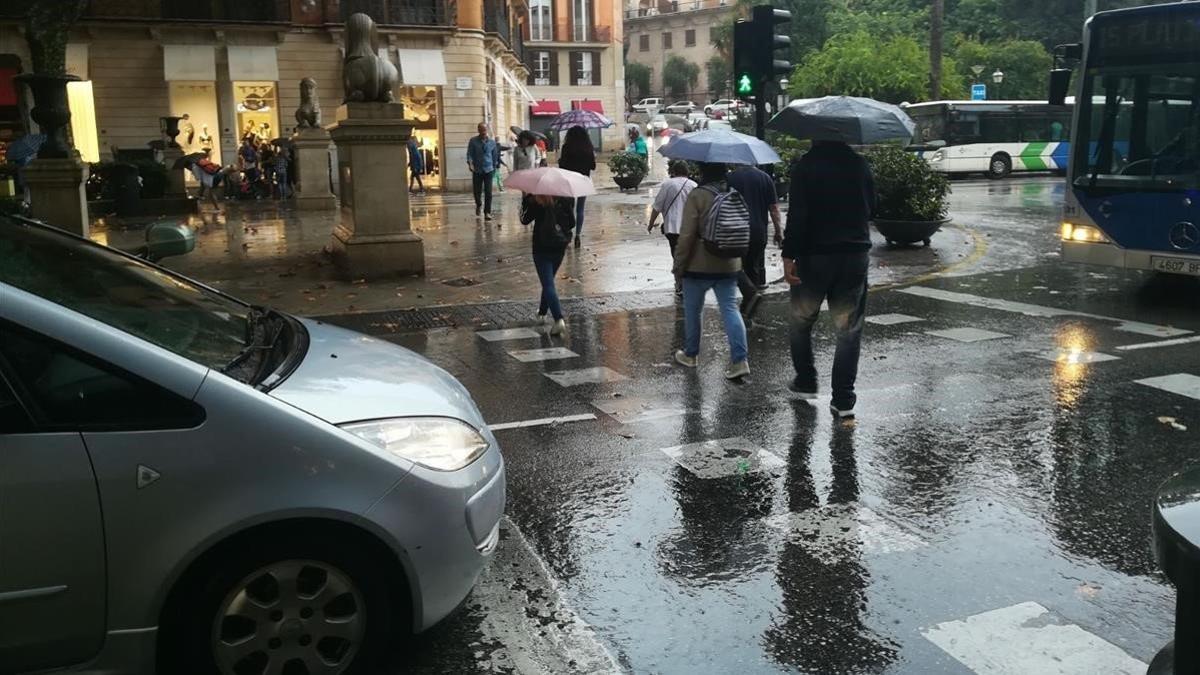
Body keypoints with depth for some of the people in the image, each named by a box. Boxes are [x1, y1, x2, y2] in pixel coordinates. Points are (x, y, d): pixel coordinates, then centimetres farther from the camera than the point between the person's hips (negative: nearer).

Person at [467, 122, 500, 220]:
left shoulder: (492, 142, 4)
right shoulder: (473, 141, -1)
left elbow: (495, 156, 13)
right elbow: (469, 153, -6)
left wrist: (494, 166, 15)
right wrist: (470, 163, -22)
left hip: (488, 170, 0)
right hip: (477, 170, 0)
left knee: (488, 192, -7)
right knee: (476, 191, 7)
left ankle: (487, 212, 0)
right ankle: (479, 205, 38)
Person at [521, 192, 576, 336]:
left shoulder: (536, 202, -13)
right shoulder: (565, 199, -2)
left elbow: (524, 220, -1)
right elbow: (572, 223, 5)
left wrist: (525, 199, 6)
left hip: (541, 249, -4)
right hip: (560, 247, 5)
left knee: (548, 284, -6)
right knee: (549, 281, 23)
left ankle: (559, 319, -20)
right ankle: (542, 312, 38)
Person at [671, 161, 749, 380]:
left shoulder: (697, 196, -15)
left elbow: (686, 235, -17)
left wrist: (679, 264, -9)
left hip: (699, 266, -5)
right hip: (729, 265, 5)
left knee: (692, 310, 13)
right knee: (730, 309, 5)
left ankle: (690, 354, 27)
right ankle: (740, 360, -7)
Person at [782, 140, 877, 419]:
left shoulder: (806, 166, -9)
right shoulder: (860, 165, 5)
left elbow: (797, 214, -17)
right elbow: (871, 208, 14)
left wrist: (789, 255, -15)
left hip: (815, 255, -3)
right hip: (855, 256, 3)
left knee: (801, 321, 18)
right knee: (849, 329, 6)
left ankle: (805, 382, 26)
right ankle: (843, 399, 5)